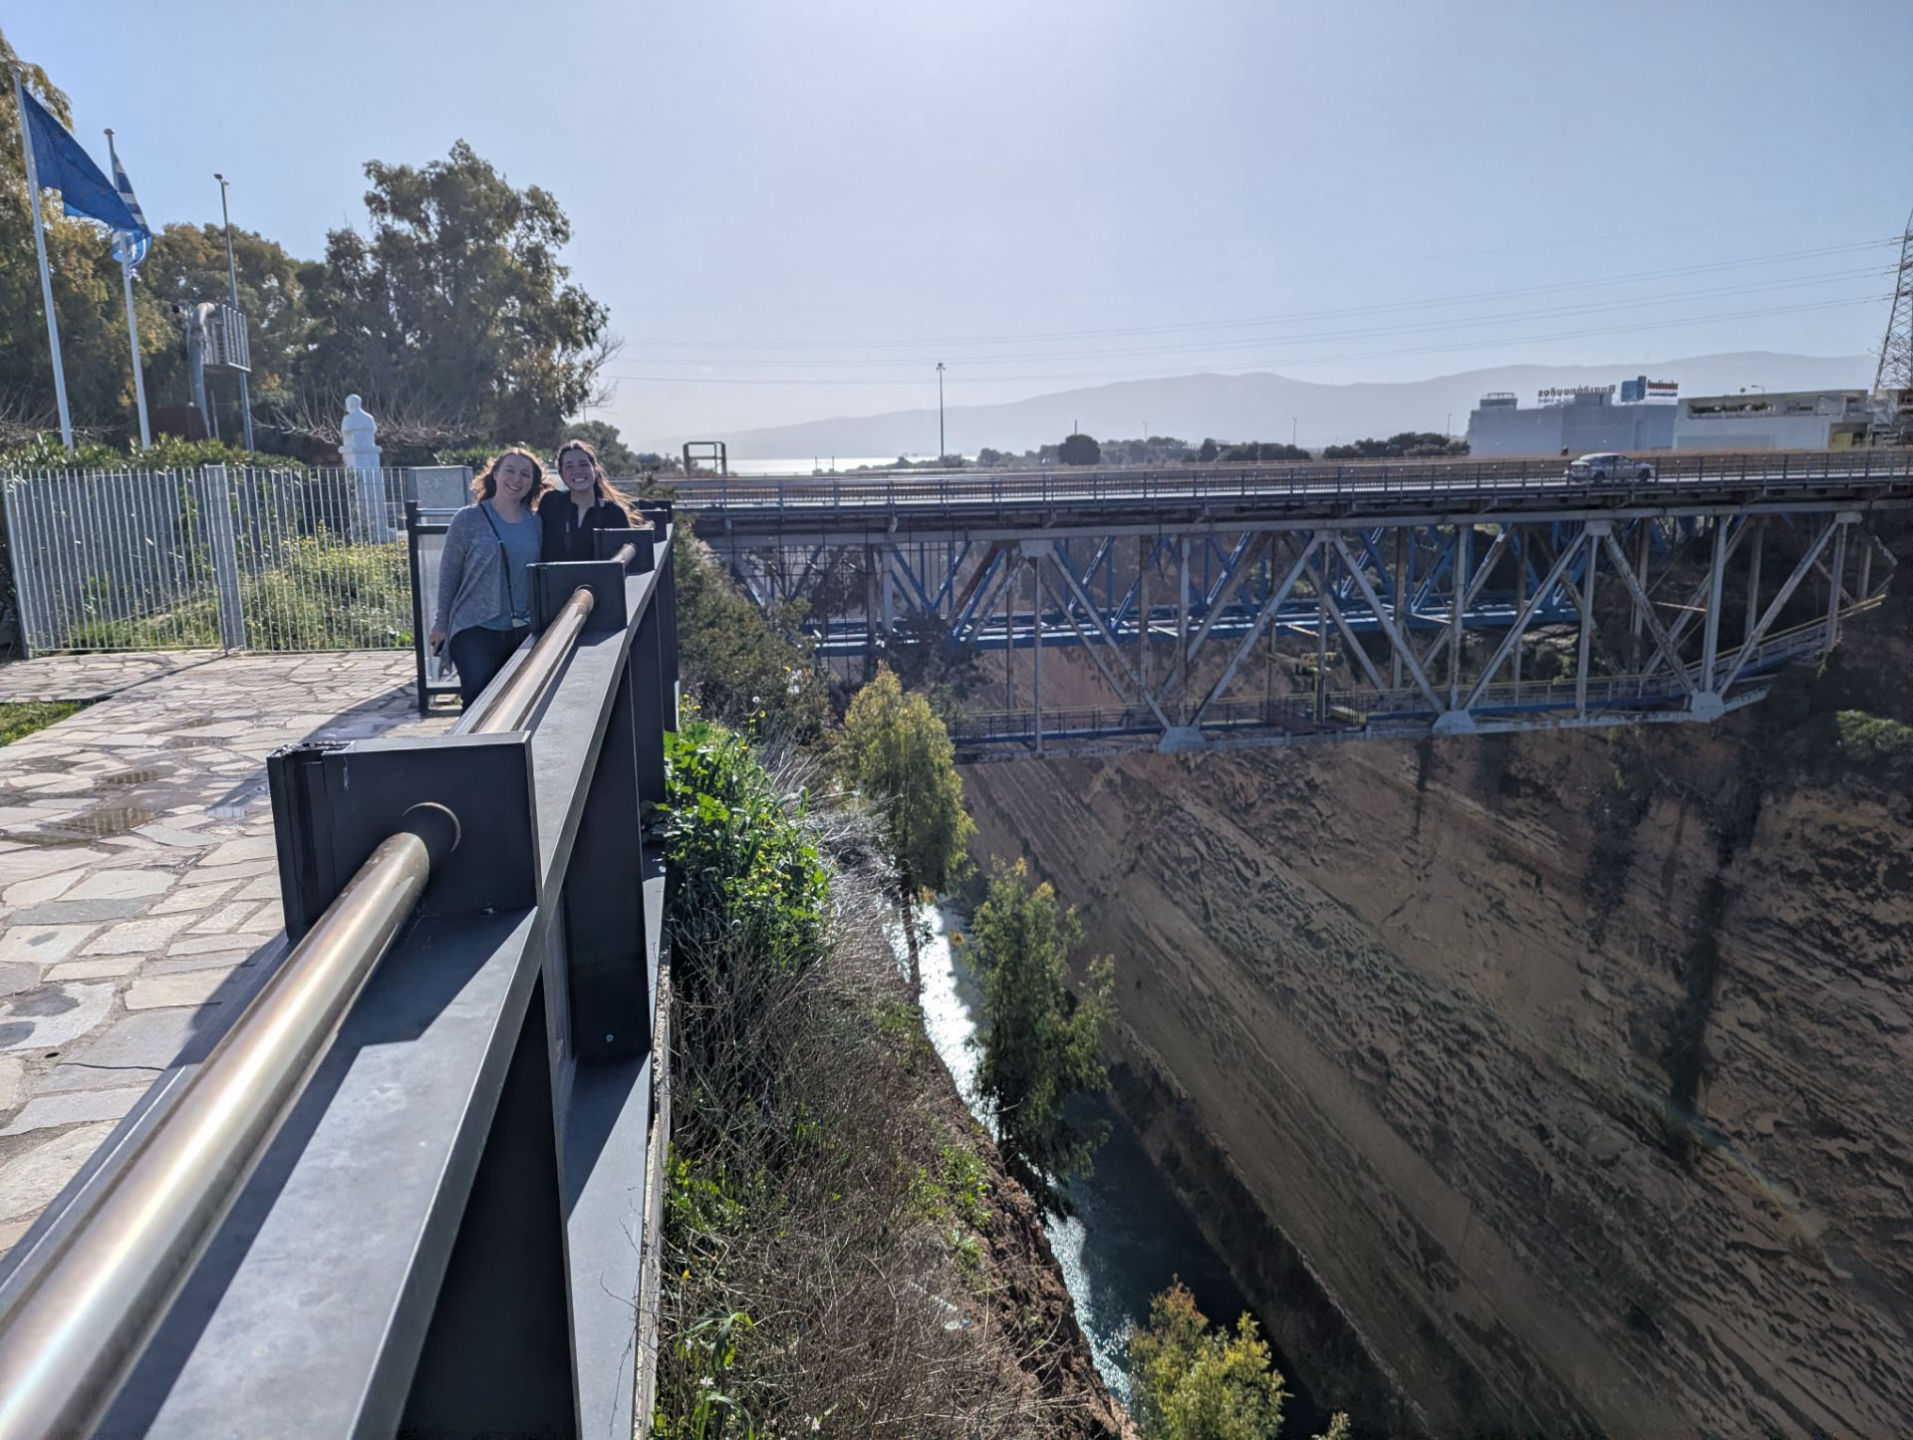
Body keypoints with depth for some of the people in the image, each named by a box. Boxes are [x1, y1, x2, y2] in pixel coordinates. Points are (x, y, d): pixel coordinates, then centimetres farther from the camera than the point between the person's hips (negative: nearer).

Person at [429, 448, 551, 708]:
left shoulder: (536, 522, 7)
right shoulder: (468, 519, -3)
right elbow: (448, 575, 1)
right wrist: (442, 624, 2)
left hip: (524, 630, 4)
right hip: (476, 631, -4)